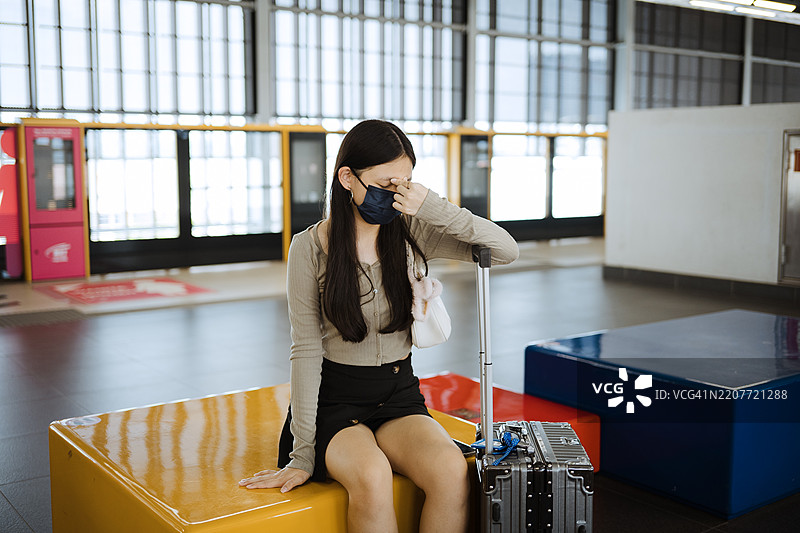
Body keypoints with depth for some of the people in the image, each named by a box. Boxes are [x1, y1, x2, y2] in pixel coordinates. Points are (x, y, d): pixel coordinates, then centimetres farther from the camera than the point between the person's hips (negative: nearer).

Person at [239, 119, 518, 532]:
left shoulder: (412, 233, -2)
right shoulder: (311, 247, -8)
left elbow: (506, 250, -9)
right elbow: (306, 352, -7)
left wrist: (434, 209, -22)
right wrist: (303, 455, -10)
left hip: (399, 394, 3)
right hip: (335, 398, -2)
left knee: (451, 470, -27)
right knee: (372, 475, -34)